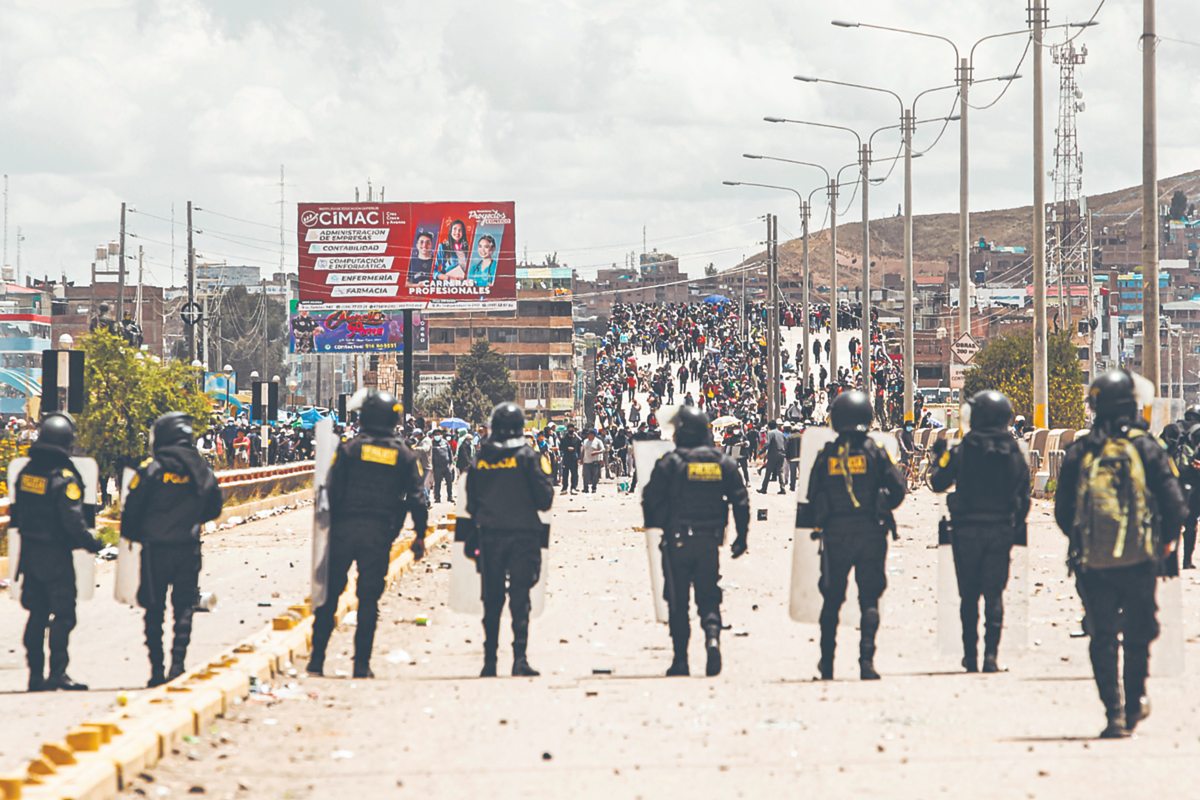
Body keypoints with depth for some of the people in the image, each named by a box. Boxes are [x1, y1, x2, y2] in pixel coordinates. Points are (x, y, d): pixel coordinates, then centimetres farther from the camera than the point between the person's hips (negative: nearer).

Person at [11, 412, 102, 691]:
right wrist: (91, 543, -6)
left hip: (30, 551, 7)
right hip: (56, 554, -7)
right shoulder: (64, 477, -17)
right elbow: (72, 521, -20)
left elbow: (16, 513, 12)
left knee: (37, 614, 12)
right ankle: (58, 673, -5)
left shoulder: (27, 472, 5)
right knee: (63, 615, -1)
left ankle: (36, 675, 14)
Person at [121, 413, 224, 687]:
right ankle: (178, 663, -3)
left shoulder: (151, 469, -11)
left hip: (155, 548, -2)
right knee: (184, 609, 8)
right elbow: (214, 509, 12)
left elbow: (132, 509, -9)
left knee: (154, 611, 7)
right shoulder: (202, 470, 2)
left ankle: (156, 671, 7)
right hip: (189, 548, 2)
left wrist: (131, 533, 9)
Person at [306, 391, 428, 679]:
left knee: (329, 593, 6)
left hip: (344, 528, -1)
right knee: (369, 598, 6)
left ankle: (317, 659, 6)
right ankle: (362, 664, 4)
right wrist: (420, 536, 9)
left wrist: (326, 525, 3)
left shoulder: (350, 449, -2)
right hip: (379, 534, 1)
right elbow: (417, 499, 2)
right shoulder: (404, 455, 4)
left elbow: (332, 491, -5)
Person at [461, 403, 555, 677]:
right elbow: (544, 499, -8)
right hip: (522, 535, -3)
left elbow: (471, 503, 9)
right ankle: (520, 659, -15)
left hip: (489, 536, 3)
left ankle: (489, 662, 13)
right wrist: (545, 473, 11)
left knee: (491, 600, 10)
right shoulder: (527, 456, -7)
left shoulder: (480, 458, 4)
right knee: (520, 598, -4)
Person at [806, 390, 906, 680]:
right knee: (869, 599, 2)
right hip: (870, 534, -1)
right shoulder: (876, 453, -5)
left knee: (832, 599, 12)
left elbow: (812, 497, 3)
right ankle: (866, 658, -13)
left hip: (835, 536, 2)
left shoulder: (825, 456, 0)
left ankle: (827, 664, 17)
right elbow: (898, 490, -6)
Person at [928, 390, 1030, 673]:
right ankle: (991, 654, -7)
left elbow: (938, 482, -2)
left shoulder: (963, 450, -10)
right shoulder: (1014, 453, 1)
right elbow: (1023, 497, 5)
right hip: (1001, 530, 2)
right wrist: (1017, 529, 16)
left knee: (969, 595, 7)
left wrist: (939, 457, 16)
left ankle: (970, 655, 7)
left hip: (967, 530, -2)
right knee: (994, 594, 4)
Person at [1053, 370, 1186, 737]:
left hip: (1093, 564, 1)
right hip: (1139, 561, -1)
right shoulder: (1146, 448, -3)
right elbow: (1174, 503, -5)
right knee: (1138, 635, 16)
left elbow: (1062, 510, 7)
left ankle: (1114, 714, 0)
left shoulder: (1079, 452, 2)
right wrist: (1166, 542, 11)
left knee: (1102, 639, 7)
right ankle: (1135, 705, 21)